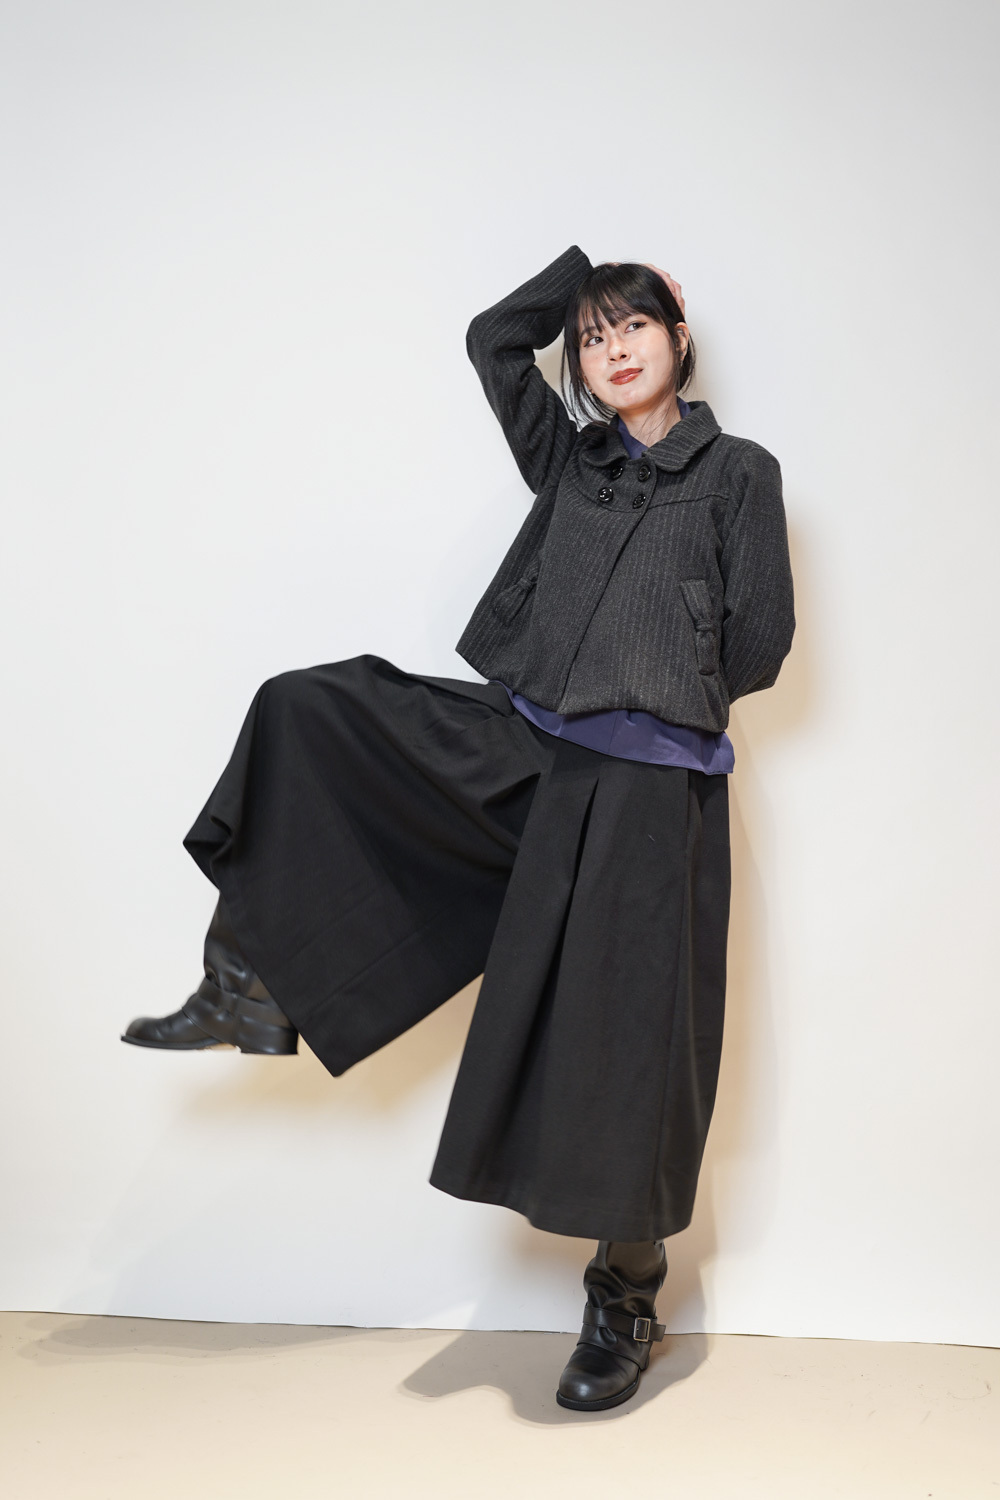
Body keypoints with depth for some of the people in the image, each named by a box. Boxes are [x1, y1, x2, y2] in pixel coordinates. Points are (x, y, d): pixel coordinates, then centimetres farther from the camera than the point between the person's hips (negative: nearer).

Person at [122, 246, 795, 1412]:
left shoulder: (738, 473, 5)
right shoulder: (568, 456, 16)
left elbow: (759, 643, 1)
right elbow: (492, 338, 16)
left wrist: (661, 694, 8)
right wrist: (592, 268, 19)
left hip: (648, 784, -4)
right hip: (526, 750, 5)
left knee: (624, 1032, -3)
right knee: (311, 709, -7)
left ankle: (625, 1298, 15)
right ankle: (250, 988, -1)